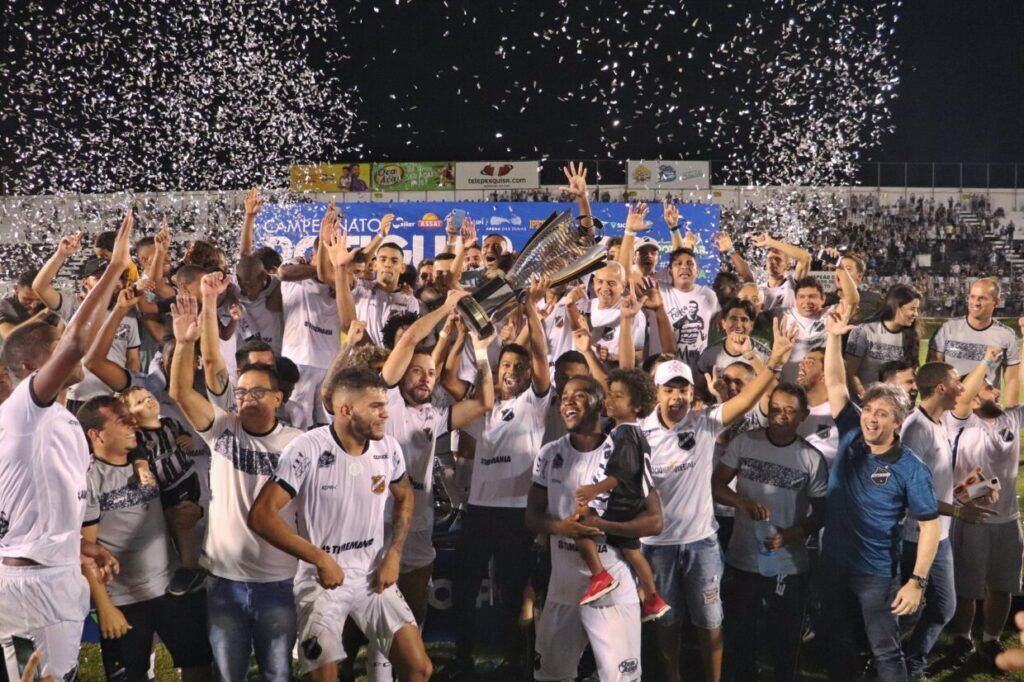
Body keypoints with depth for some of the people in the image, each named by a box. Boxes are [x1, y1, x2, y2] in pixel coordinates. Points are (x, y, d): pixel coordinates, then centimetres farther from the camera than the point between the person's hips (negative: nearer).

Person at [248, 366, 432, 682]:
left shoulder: (388, 448, -4)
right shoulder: (306, 451, -20)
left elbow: (404, 497, 15)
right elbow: (261, 515, -22)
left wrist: (394, 554, 1)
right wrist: (320, 559, -22)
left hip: (373, 575, 5)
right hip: (321, 579, -4)